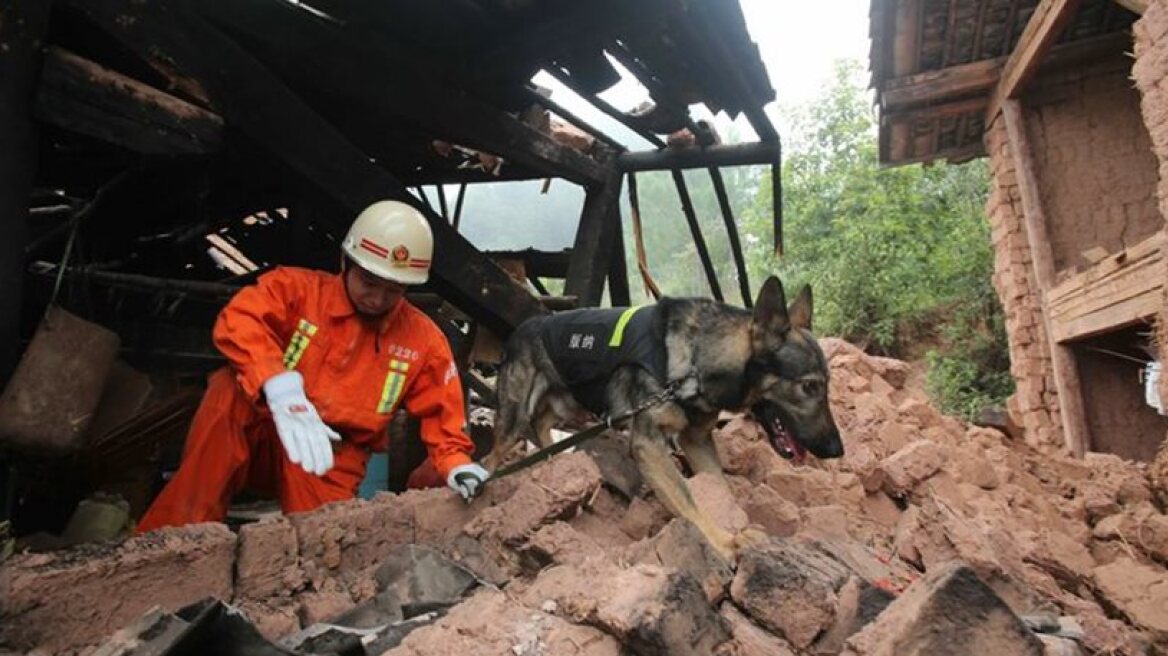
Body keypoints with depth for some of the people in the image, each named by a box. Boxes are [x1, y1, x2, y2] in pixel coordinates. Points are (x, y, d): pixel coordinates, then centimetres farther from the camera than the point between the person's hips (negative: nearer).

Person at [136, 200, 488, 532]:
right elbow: (237, 321, -27)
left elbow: (441, 413, 1)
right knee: (230, 388, -32)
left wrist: (456, 464, -19)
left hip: (332, 457, 1)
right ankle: (174, 536, -24)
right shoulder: (297, 287, -9)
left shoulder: (425, 340, -3)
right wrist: (281, 390, -44)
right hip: (266, 431, 0)